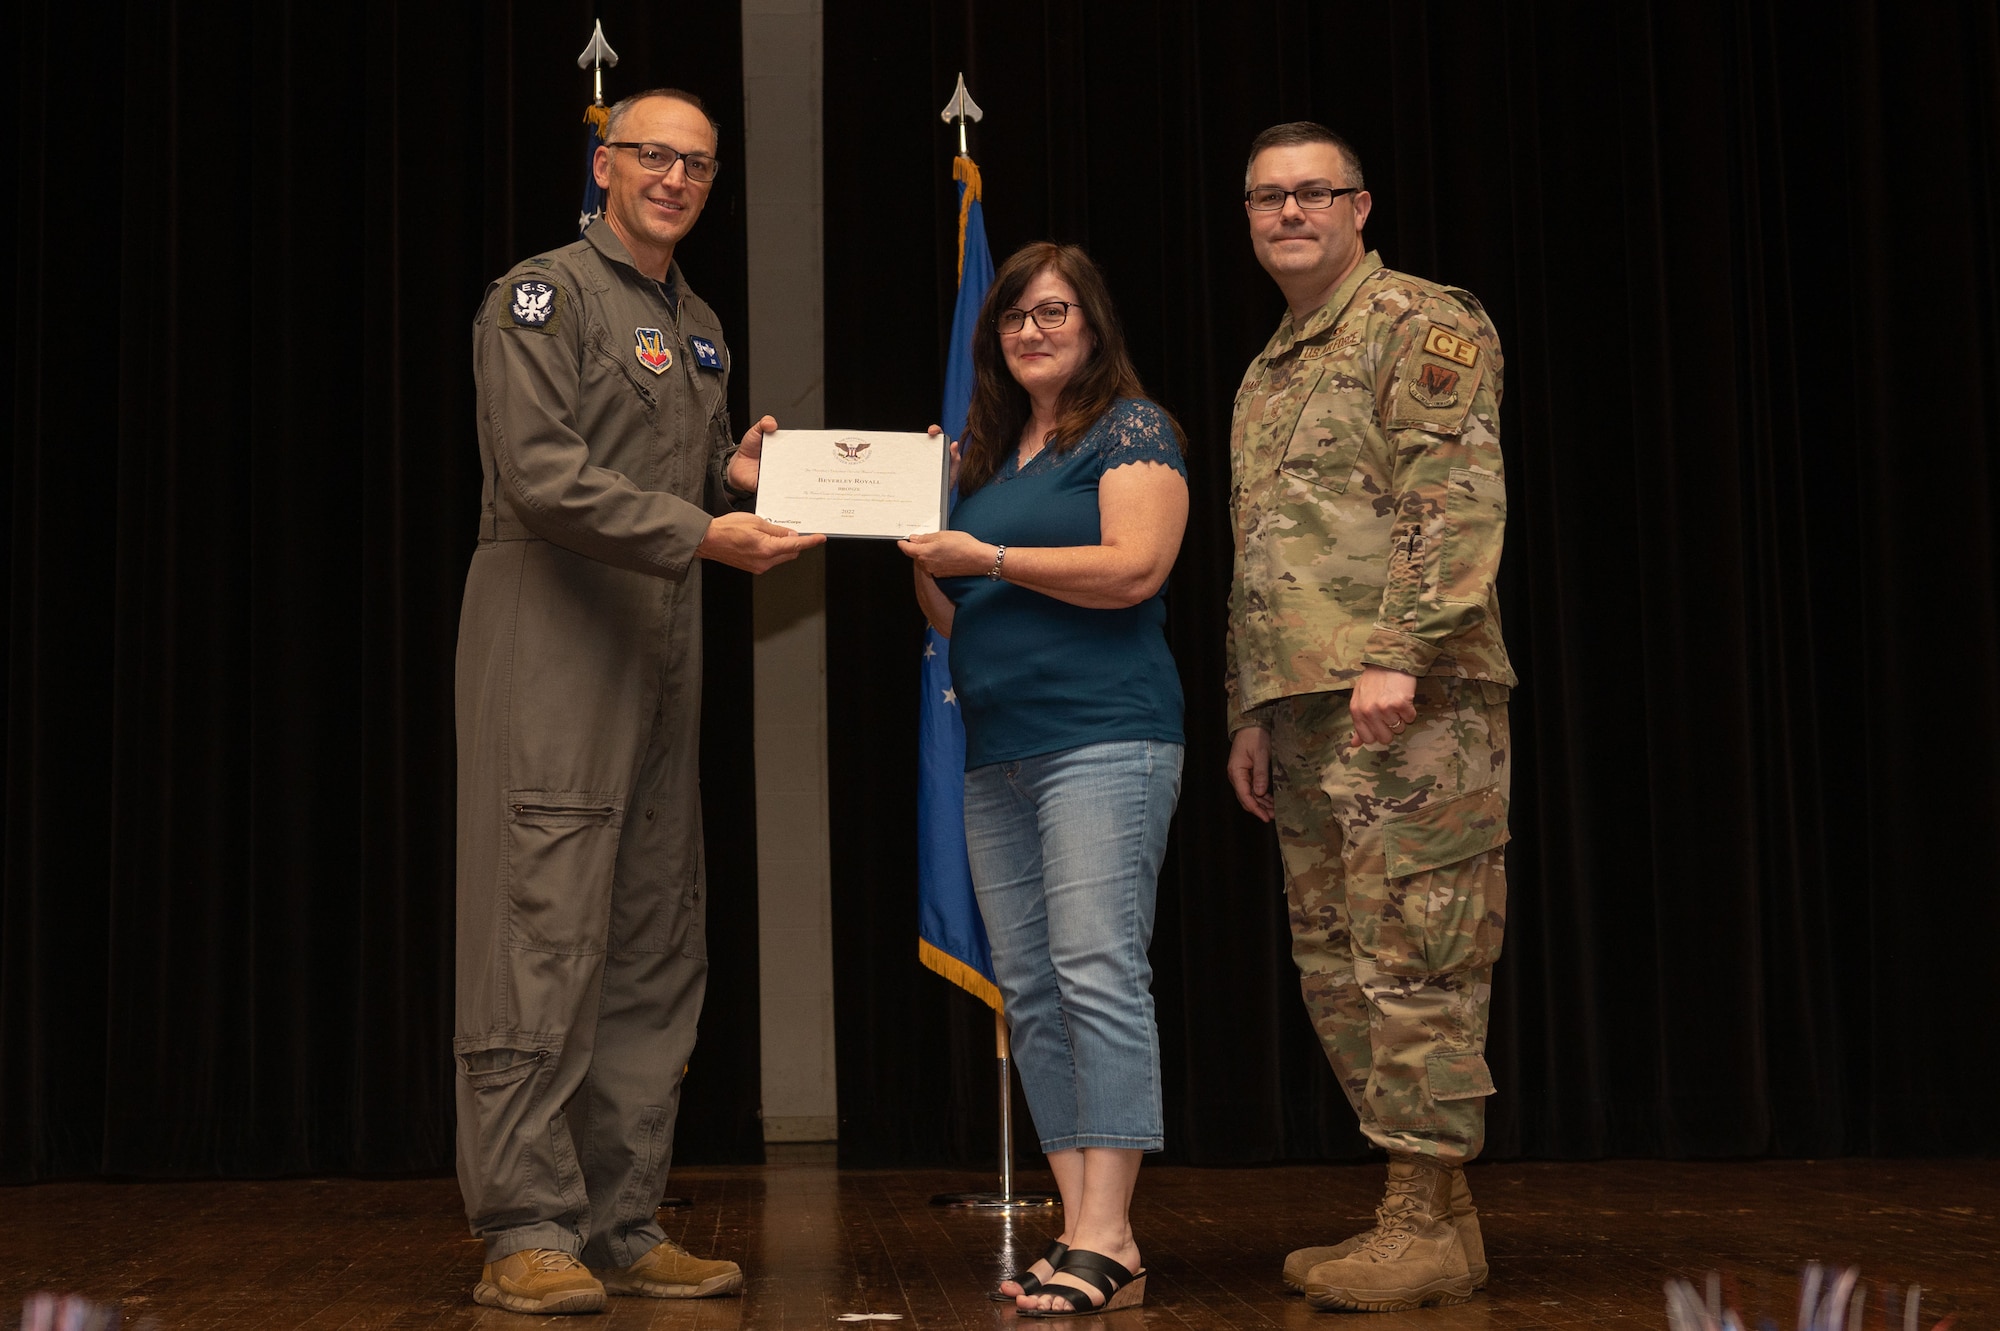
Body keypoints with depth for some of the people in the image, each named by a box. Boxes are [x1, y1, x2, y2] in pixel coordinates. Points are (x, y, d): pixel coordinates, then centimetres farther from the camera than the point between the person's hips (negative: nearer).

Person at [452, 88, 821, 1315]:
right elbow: (541, 476, -15)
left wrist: (740, 476, 6)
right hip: (551, 635, -8)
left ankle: (624, 1227, 15)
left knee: (656, 950, 8)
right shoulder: (542, 296, -4)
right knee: (545, 930, -9)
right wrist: (703, 531, -20)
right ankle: (527, 1234, -3)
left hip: (663, 651, 8)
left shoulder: (700, 327, 21)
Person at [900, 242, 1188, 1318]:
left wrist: (982, 557, -11)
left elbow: (1135, 567, -13)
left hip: (1103, 736, -8)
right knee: (1028, 991, 3)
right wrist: (918, 551, 6)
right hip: (996, 749, 8)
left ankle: (1106, 1240, -14)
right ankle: (1083, 1233, 6)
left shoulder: (1131, 429, 2)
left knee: (1097, 972, -14)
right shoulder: (984, 453, 22)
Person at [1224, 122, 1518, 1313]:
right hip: (1306, 705, 9)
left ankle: (1430, 1229, -2)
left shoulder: (1423, 322, -1)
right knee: (1338, 965, 9)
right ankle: (1429, 1209, 16)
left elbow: (1461, 500, -13)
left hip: (1409, 700, -9)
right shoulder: (1265, 375, 24)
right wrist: (1252, 713, 20)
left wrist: (1398, 652, -21)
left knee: (1412, 960, -8)